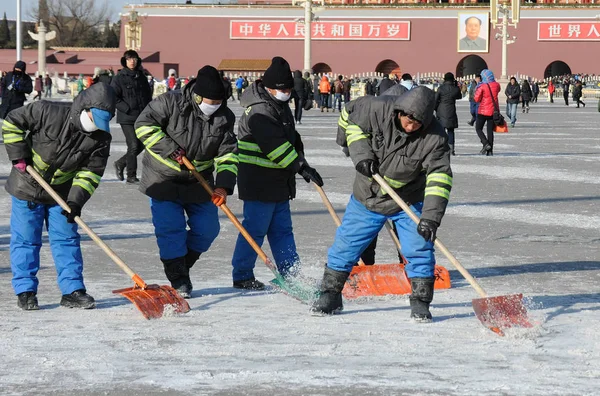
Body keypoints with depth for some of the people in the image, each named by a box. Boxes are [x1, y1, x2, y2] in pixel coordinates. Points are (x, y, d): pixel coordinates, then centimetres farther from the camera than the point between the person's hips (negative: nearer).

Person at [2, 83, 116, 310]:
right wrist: (19, 154, -18)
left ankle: (72, 291, 9)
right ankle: (25, 291, 9)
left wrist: (76, 199, -21)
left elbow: (91, 171, -9)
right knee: (25, 240, 1)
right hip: (27, 188, -3)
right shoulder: (48, 113, -23)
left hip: (62, 193, 3)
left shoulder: (100, 138, -12)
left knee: (66, 239, 4)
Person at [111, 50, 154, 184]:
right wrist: (127, 109, -16)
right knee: (133, 146, -10)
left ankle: (120, 163, 31)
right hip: (127, 118, -6)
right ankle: (131, 177, 0)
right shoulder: (119, 78, -7)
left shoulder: (142, 77, 10)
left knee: (141, 145, 10)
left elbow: (148, 95, 20)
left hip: (141, 118, 6)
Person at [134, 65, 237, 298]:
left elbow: (227, 154, -9)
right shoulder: (171, 103, -19)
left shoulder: (224, 118, -7)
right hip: (163, 180, -4)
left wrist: (223, 185, -23)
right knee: (170, 229, -10)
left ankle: (182, 264, 28)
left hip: (199, 182, 4)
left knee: (207, 229, 5)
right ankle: (178, 280, 2)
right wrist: (170, 149, -23)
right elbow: (144, 124, -17)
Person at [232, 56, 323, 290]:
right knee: (255, 229, -4)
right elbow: (276, 147, -27)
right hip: (259, 182, -10)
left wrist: (301, 163, 15)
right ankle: (242, 276, 6)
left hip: (278, 182, 10)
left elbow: (292, 139, 25)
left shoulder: (281, 106, 13)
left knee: (282, 229, 12)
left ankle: (291, 274, 17)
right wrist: (301, 167, -28)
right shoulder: (260, 111, -20)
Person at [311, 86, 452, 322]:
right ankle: (330, 295, 23)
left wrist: (430, 217, -42)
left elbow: (439, 177, -31)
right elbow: (350, 116, -5)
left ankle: (420, 302, 5)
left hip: (408, 201, -1)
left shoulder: (434, 137, -26)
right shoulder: (378, 111, -24)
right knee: (346, 244, 8)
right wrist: (360, 152, -18)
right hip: (367, 196, 2)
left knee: (419, 249, -9)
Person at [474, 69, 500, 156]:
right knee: (490, 130, 8)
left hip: (483, 111, -5)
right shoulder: (496, 85, 0)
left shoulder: (482, 86, -15)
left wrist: (477, 91, 4)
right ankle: (490, 150, 5)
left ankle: (486, 144, -13)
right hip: (493, 111, 5)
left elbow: (477, 99, -10)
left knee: (478, 128, 8)